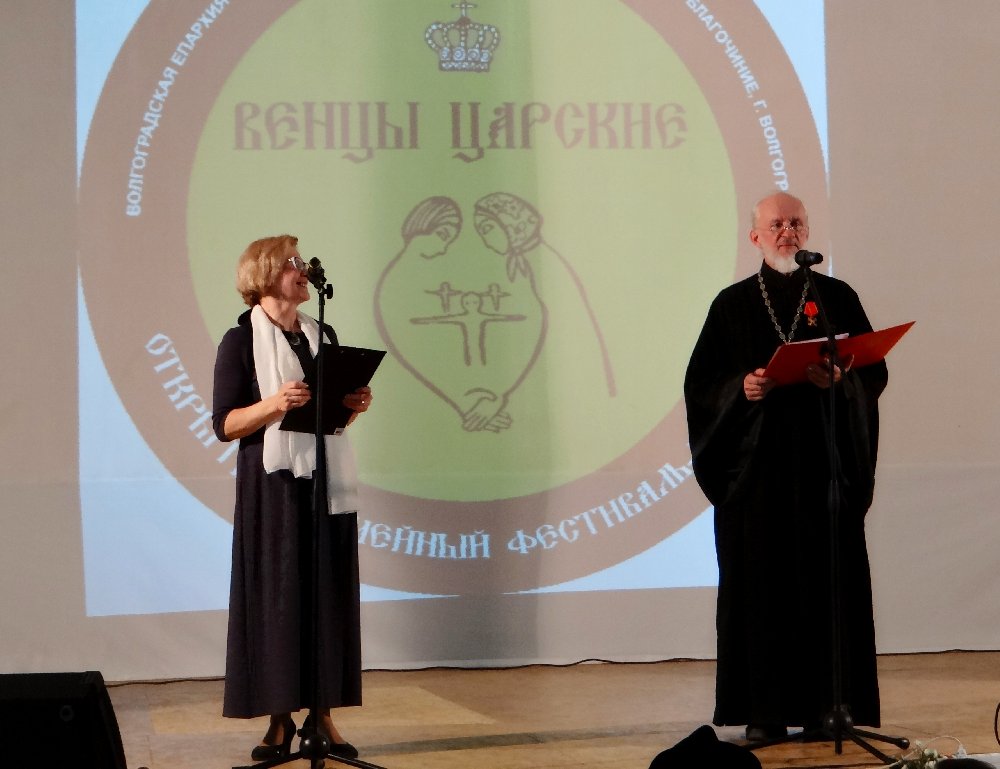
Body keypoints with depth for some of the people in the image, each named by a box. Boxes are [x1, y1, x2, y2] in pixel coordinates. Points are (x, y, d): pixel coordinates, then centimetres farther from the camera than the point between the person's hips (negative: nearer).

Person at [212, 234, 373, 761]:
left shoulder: (323, 336, 13)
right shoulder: (241, 341, -4)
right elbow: (224, 425, -8)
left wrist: (354, 406, -1)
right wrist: (274, 403, -22)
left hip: (328, 479, 5)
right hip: (273, 482, -5)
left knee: (329, 594, 3)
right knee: (276, 595, -4)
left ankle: (323, 714, 8)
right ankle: (280, 719, 3)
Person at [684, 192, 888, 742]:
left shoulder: (837, 298, 7)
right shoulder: (733, 304, 6)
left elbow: (873, 372, 2)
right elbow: (702, 382, 2)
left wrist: (839, 378, -18)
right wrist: (742, 388, -17)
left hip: (824, 459, 1)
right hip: (757, 463, 0)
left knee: (828, 581, -1)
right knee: (760, 580, -1)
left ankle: (827, 704, 6)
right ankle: (763, 710, 3)